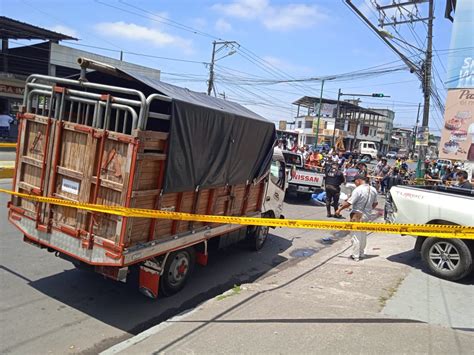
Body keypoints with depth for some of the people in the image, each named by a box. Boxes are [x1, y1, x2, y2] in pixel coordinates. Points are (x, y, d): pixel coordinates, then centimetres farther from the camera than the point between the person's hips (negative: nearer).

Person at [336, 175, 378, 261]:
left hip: (357, 215, -7)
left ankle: (355, 256, 6)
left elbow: (348, 203, -20)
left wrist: (339, 209, -8)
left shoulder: (358, 190, -20)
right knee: (363, 235, 19)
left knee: (356, 235, 1)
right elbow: (375, 203, 14)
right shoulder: (373, 189, 3)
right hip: (367, 215, 7)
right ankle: (361, 253, 30)